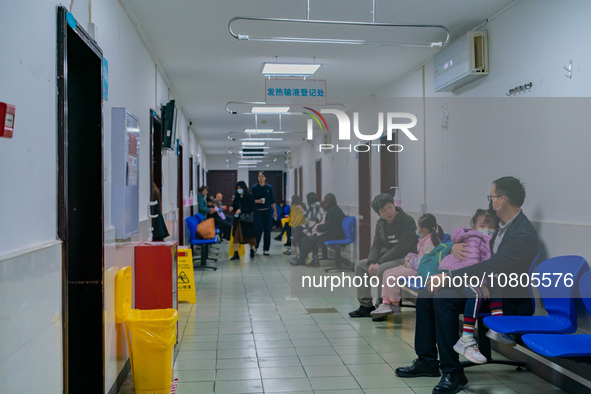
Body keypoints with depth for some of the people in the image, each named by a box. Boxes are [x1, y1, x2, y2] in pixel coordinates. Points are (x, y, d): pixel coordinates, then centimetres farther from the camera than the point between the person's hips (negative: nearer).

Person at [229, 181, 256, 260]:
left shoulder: (249, 196, -7)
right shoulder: (236, 197, 8)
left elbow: (252, 208, -12)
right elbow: (234, 205, 18)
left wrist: (241, 210, -19)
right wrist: (232, 208, -6)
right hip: (238, 219, 4)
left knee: (249, 236, 7)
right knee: (236, 235, -5)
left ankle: (252, 251, 28)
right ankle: (236, 254, -4)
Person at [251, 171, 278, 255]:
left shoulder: (269, 188, 6)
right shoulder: (254, 188, -1)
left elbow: (272, 201, 10)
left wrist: (275, 211, 7)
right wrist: (257, 201, -18)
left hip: (267, 211, 2)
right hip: (258, 211, -2)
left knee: (267, 230, 0)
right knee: (258, 229, -9)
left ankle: (266, 250, 9)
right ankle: (255, 246, 16)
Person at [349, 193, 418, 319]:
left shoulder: (407, 221, -17)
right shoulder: (380, 223, 6)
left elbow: (401, 248, -23)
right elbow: (376, 246, 7)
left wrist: (379, 263, -22)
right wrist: (371, 263, -14)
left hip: (405, 258, -9)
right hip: (387, 257, 9)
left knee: (382, 269, -32)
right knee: (360, 265, 2)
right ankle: (366, 306, 4)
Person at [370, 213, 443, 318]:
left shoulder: (430, 242, -20)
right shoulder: (424, 239, 12)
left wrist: (410, 263, -13)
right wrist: (409, 258, 5)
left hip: (420, 271, -11)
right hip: (414, 266, 11)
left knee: (391, 276, -19)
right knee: (386, 273, 3)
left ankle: (395, 306, -2)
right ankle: (385, 303, -1)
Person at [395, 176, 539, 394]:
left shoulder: (524, 234, -20)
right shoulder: (501, 225, 10)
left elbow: (491, 267, -30)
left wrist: (447, 277, -28)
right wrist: (456, 246, -4)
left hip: (507, 300, -10)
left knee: (443, 299, -28)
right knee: (426, 295, 0)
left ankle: (452, 372, -19)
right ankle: (427, 361, 8)